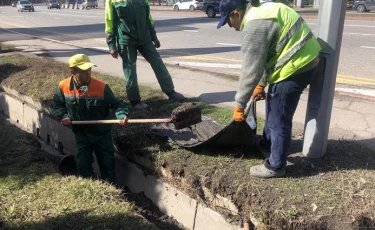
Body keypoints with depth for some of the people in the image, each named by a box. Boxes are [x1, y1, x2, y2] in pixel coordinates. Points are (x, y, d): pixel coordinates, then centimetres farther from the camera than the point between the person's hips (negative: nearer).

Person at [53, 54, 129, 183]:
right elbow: (57, 103, 8)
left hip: (101, 133, -2)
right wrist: (63, 116, -8)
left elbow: (116, 104, -15)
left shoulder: (101, 87, -23)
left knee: (107, 164, 8)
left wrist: (122, 115, -35)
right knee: (83, 165, 10)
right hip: (81, 134, 2)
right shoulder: (63, 87, -12)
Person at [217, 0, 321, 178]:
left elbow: (250, 70, -18)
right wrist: (261, 84, 21)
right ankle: (267, 144, 44)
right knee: (272, 105, 25)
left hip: (295, 66, -11)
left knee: (278, 120, 0)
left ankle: (275, 166, 14)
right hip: (302, 60, 11)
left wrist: (239, 104, -10)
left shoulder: (254, 26, -20)